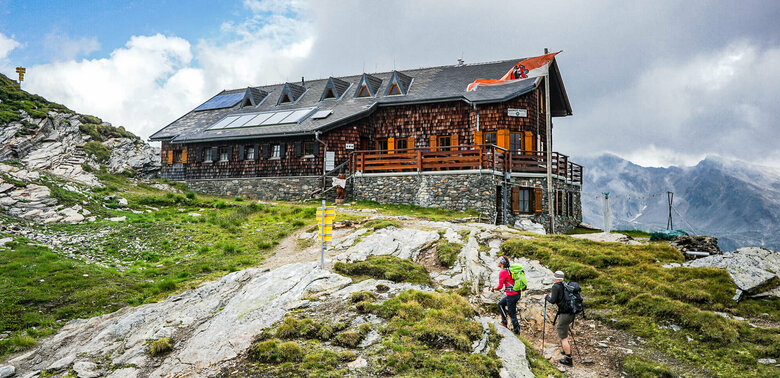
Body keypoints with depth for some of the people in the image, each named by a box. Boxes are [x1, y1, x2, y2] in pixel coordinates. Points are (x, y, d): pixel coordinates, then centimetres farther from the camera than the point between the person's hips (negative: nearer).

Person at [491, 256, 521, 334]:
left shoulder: (503, 272, -14)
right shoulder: (510, 270, 11)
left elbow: (500, 286, -16)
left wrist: (494, 288, 2)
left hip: (511, 295, -9)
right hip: (517, 293, 9)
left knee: (512, 314, 2)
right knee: (500, 304, 24)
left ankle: (516, 330, 10)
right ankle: (504, 321, 25)